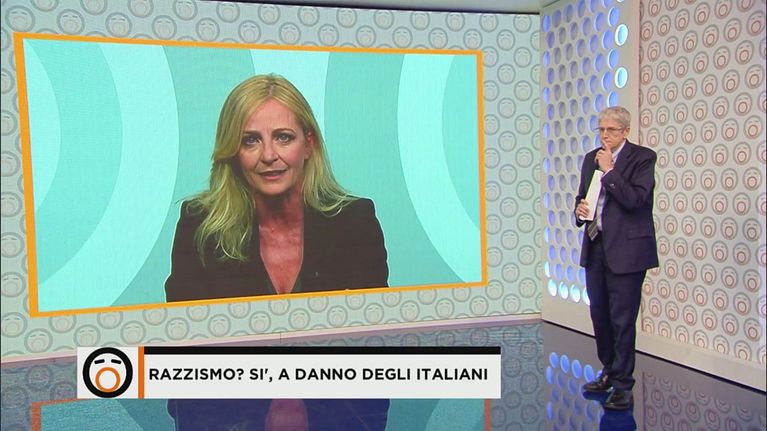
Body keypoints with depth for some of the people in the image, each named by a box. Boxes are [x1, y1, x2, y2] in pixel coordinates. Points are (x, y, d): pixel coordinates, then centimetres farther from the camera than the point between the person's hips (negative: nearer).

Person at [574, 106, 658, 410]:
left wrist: (609, 170, -17)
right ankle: (609, 373, 30)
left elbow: (635, 199, -18)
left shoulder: (643, 157, -6)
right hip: (595, 247, 7)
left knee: (623, 319, -3)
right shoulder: (591, 158, 13)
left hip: (626, 248, -6)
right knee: (599, 314, 14)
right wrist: (580, 210, 0)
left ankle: (623, 385, 8)